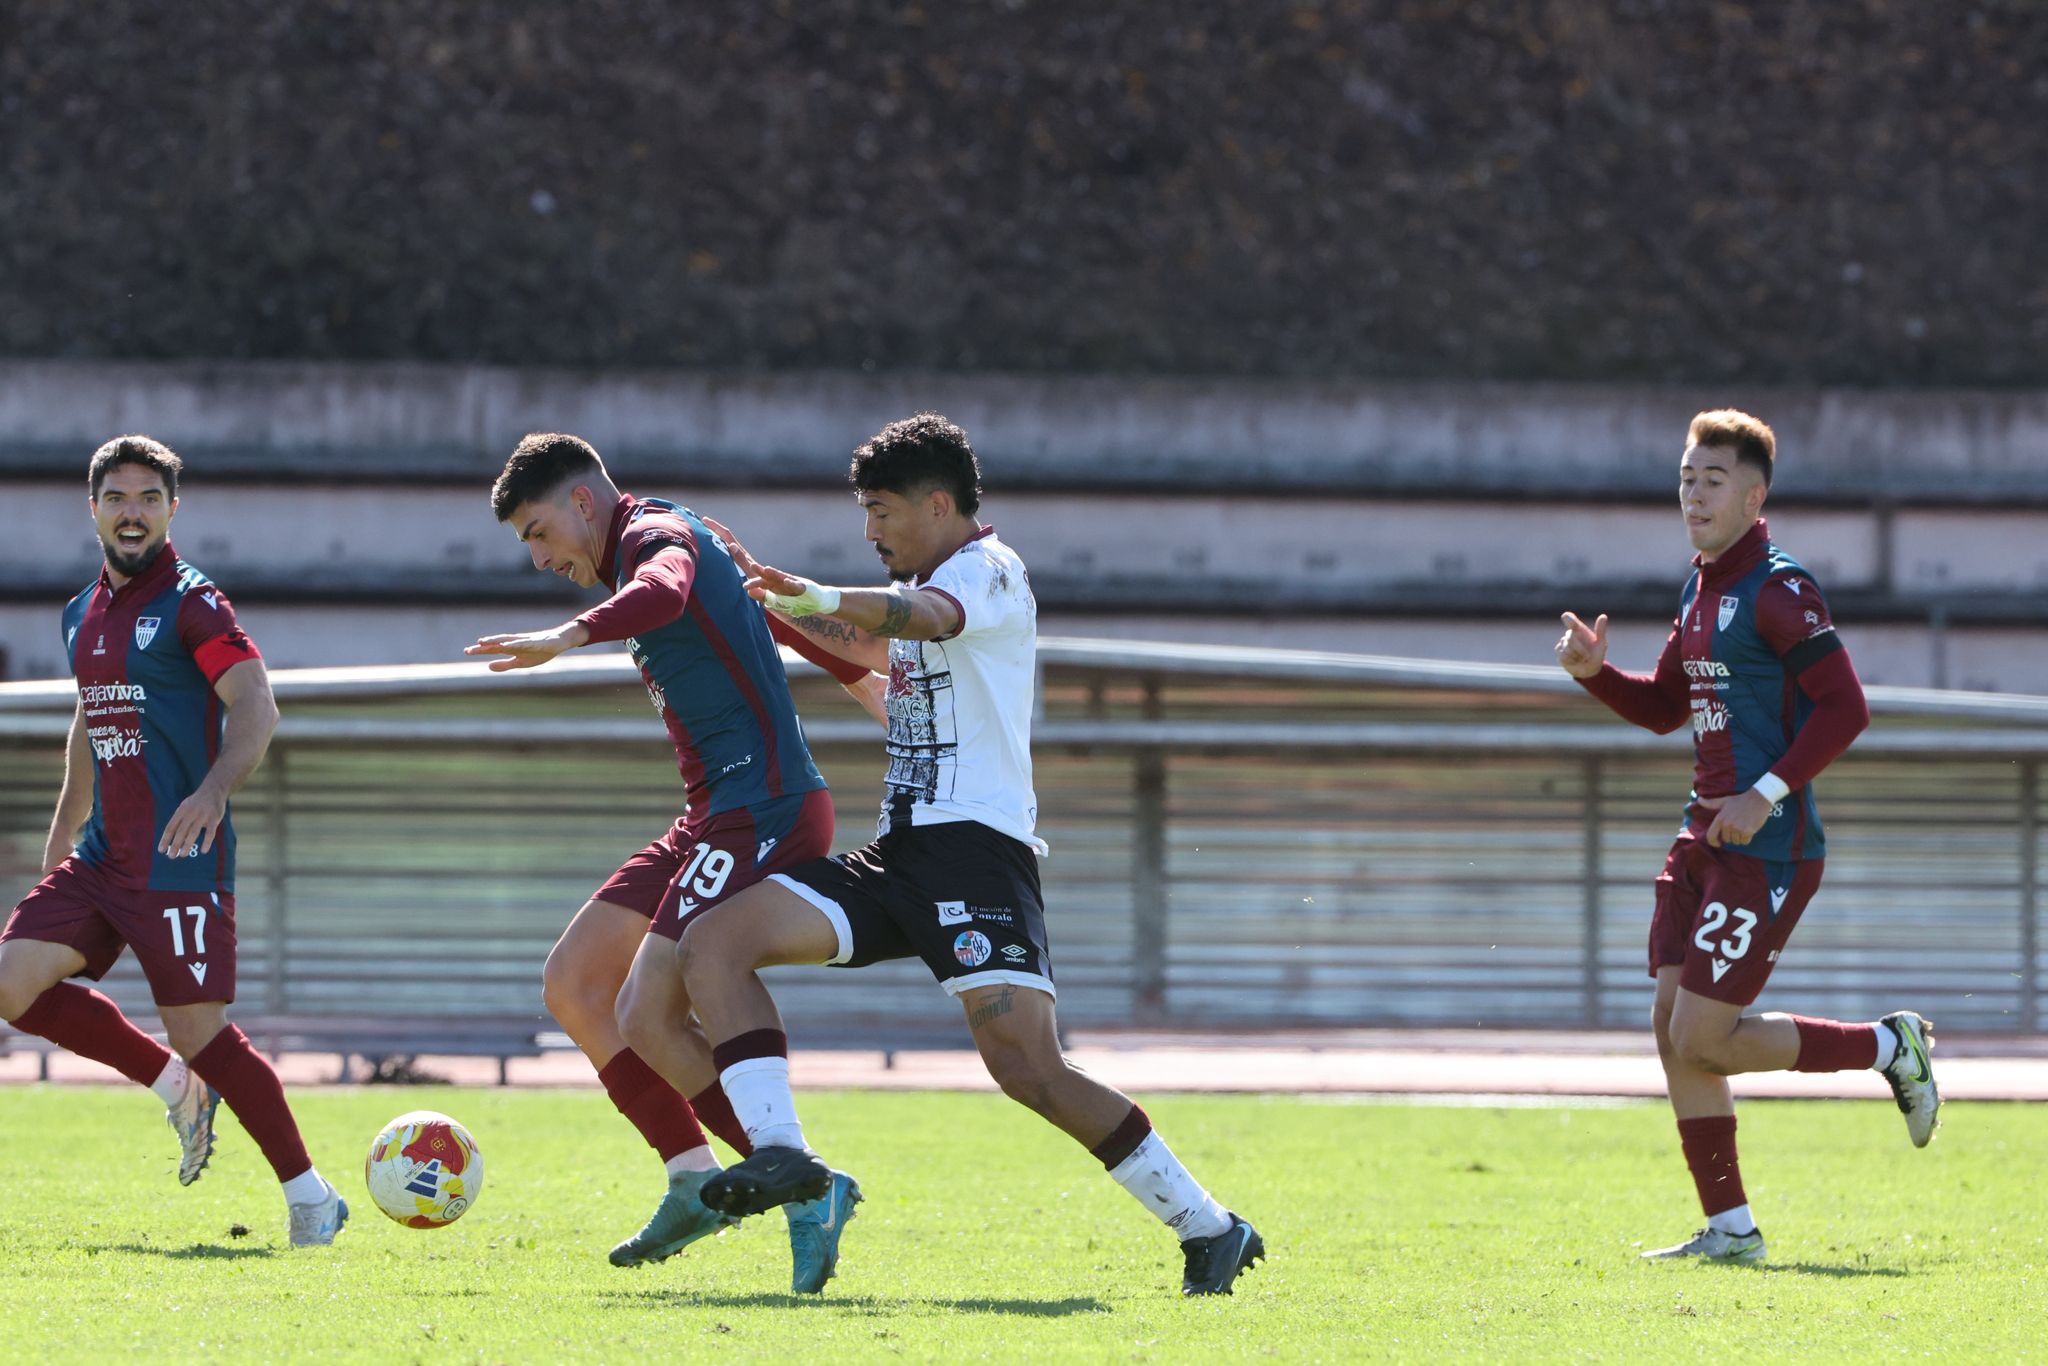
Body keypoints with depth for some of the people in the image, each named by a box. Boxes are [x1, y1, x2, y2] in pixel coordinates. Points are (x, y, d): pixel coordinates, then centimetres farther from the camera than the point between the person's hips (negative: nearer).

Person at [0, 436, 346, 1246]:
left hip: (179, 860, -7)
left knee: (198, 1031, -11)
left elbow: (256, 707, -18)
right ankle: (176, 1088, 10)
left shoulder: (191, 603, -8)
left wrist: (214, 791, -34)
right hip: (101, 856, 7)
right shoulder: (82, 615, 15)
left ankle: (310, 1198, 1)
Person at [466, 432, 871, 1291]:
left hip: (763, 812, -11)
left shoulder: (655, 534, -10)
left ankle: (810, 1191, -11)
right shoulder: (666, 543, 22)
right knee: (572, 984, 8)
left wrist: (572, 636, -53)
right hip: (715, 818, 11)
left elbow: (666, 590, -36)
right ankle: (695, 1180, 9)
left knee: (648, 1018, -17)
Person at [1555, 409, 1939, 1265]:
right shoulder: (1699, 591, 15)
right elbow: (1665, 706, 26)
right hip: (1704, 841, 9)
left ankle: (1892, 1048, 8)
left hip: (1767, 850, -9)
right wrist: (1594, 673, 8)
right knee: (1672, 1027, 3)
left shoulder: (1779, 591, -13)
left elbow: (1845, 708, -17)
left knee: (1704, 1038, -10)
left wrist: (1768, 794, -22)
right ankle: (1729, 1230, 8)